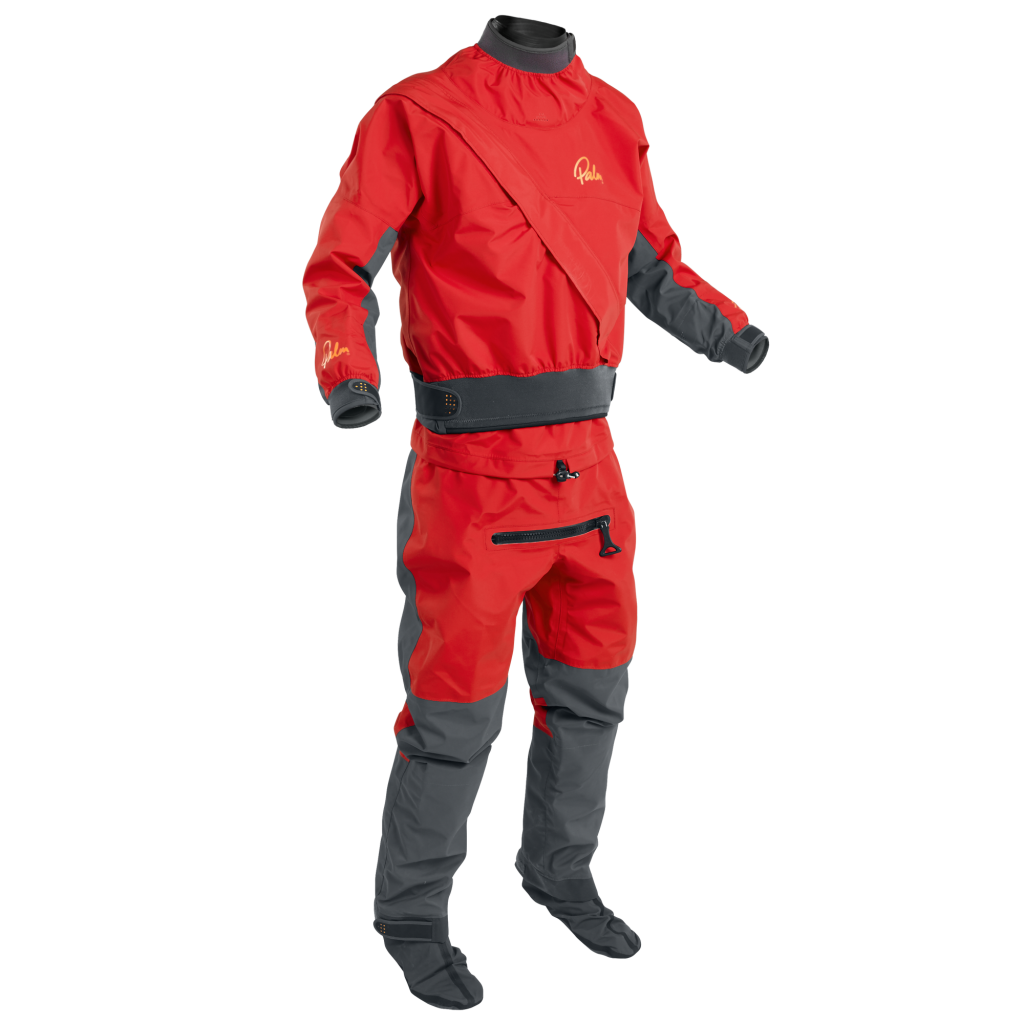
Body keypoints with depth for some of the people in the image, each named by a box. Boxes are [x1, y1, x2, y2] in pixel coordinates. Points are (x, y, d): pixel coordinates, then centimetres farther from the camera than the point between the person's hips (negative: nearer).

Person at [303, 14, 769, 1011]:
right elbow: (339, 275, -9)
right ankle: (411, 911, 25)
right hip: (474, 470, -6)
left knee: (589, 683, 16)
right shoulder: (414, 116, -9)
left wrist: (726, 332, 4)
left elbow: (649, 262, 20)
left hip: (584, 467, 6)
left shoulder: (613, 119, 8)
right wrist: (347, 377, -28)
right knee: (456, 707, 3)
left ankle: (558, 867, 40)